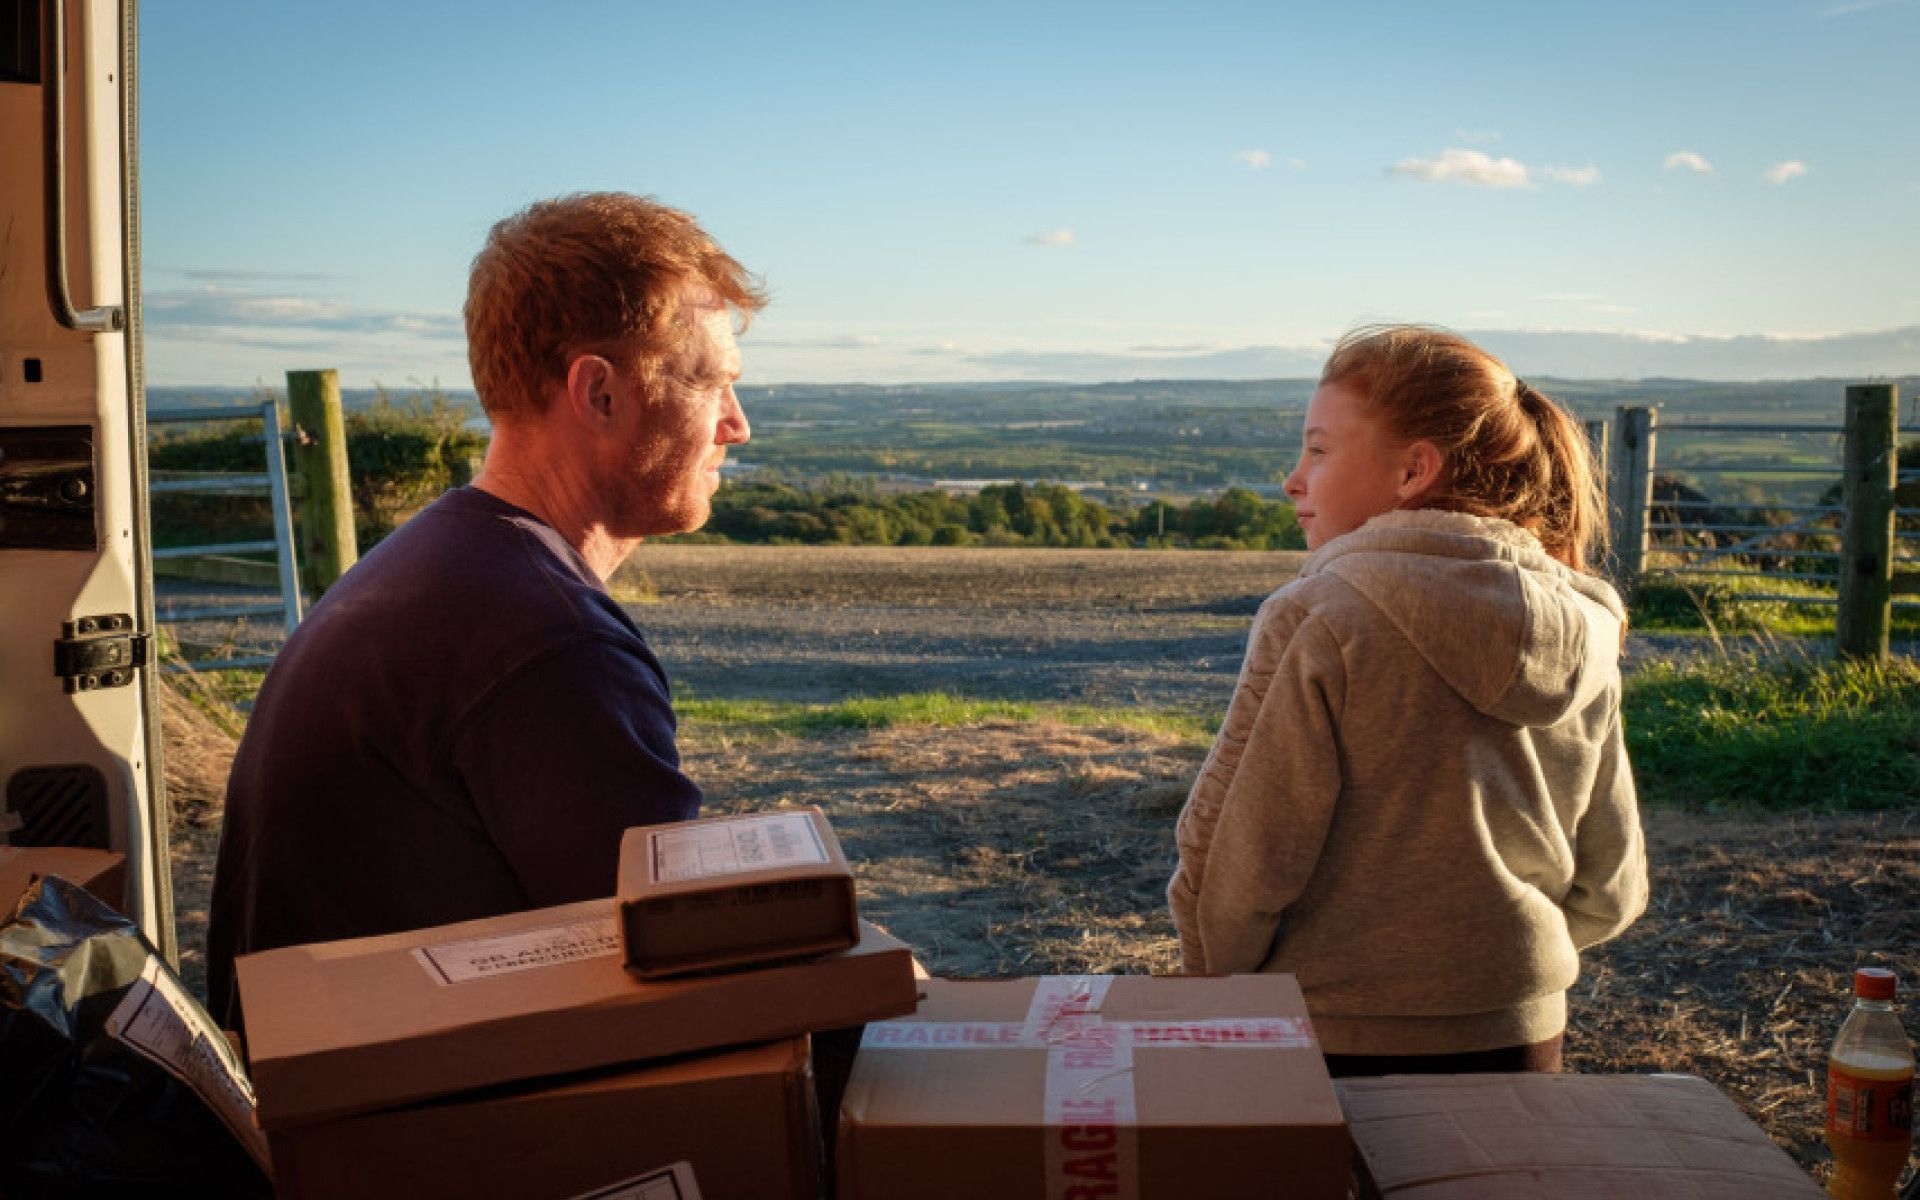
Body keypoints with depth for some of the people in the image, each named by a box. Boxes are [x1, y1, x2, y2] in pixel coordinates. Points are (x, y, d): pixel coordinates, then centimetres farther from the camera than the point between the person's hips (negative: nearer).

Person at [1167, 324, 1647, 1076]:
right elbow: (1609, 892, 8)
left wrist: (1216, 986, 2)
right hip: (1523, 1044, 6)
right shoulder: (1583, 642, 2)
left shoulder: (1318, 622, -17)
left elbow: (1236, 866, -16)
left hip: (1343, 1050, -6)